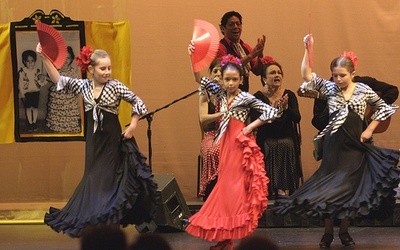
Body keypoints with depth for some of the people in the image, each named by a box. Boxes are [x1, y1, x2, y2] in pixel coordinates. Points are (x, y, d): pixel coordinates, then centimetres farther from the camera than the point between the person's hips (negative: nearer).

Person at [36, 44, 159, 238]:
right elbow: (58, 79, 4)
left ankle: (108, 218, 6)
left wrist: (132, 126, -10)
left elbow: (137, 102, -4)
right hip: (93, 140, 3)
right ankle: (91, 216, 16)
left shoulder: (115, 87, -9)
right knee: (93, 179, 8)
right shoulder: (83, 86, 1)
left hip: (112, 140, -3)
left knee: (108, 180, 0)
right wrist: (44, 58, -4)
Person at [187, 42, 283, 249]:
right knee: (226, 185, 6)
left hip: (240, 145, -6)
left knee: (234, 186, -5)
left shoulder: (246, 98, -8)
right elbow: (200, 79, 4)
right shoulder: (221, 93, 7)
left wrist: (250, 127, -12)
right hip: (225, 143, 6)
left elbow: (272, 112, -12)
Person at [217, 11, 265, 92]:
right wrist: (250, 56, -22)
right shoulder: (220, 47, -7)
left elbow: (257, 71, 8)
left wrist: (260, 54, -9)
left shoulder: (246, 47, 13)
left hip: (244, 91, 6)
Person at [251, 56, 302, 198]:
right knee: (272, 148, -32)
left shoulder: (289, 95, 6)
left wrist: (286, 108, -24)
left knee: (286, 145, -31)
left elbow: (297, 118, -5)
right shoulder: (258, 97, 0)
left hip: (287, 139, 2)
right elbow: (255, 121, -12)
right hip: (266, 140, -1)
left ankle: (283, 189, -30)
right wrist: (271, 109, -24)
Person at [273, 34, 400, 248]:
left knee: (349, 187, 5)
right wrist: (308, 51, -21)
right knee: (329, 186, 1)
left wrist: (370, 129, 3)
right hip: (334, 144, 0)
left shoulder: (363, 90, 0)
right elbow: (307, 76, -12)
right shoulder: (329, 88, 0)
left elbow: (383, 107, 12)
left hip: (354, 146, 0)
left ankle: (344, 231, 16)